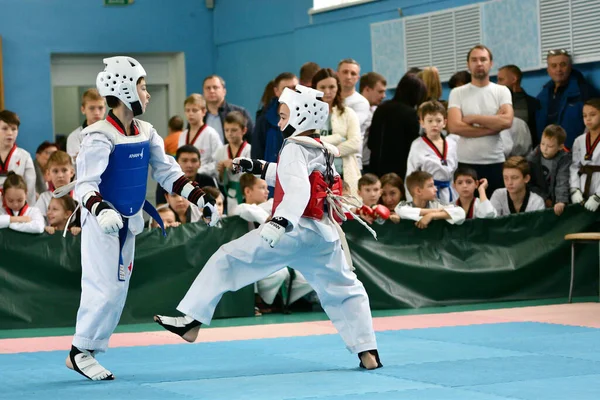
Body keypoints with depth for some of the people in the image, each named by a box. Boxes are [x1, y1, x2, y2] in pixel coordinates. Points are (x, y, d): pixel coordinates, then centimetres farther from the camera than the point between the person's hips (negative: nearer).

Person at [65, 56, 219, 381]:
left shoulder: (146, 133, 2)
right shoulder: (100, 137, -21)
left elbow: (167, 172, 8)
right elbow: (84, 184, -25)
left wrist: (201, 199, 2)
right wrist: (101, 210, -44)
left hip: (129, 222, 8)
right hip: (102, 222, -8)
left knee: (118, 291, 11)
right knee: (104, 290, -10)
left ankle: (87, 352, 20)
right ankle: (80, 352, 7)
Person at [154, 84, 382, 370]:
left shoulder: (295, 149, -7)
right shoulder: (323, 152, 17)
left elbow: (298, 189, -24)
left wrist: (282, 220, -38)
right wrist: (259, 168, 34)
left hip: (293, 231, -8)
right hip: (325, 235, 8)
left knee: (228, 260, 0)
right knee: (344, 291, 19)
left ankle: (191, 320, -2)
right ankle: (368, 352, 12)